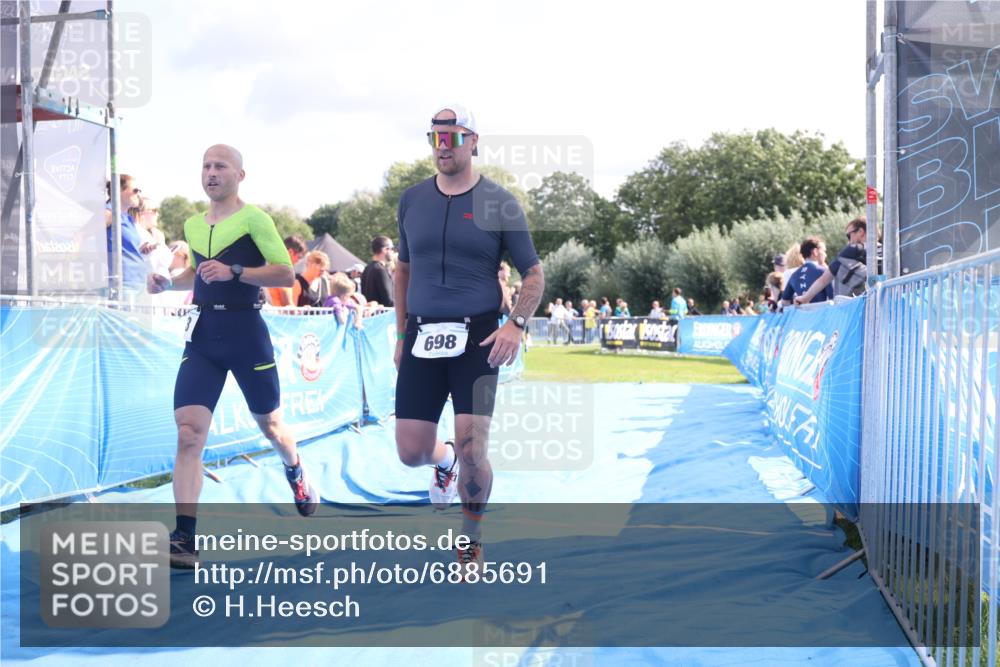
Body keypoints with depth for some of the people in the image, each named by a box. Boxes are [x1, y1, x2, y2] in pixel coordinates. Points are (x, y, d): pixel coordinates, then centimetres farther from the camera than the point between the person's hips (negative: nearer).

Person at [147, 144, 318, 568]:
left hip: (244, 329, -4)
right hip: (202, 334, 4)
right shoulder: (192, 225, 12)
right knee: (188, 433, -11)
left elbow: (286, 274, -11)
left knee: (269, 424, 15)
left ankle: (297, 477, 49)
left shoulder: (252, 218, -7)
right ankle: (183, 539, -13)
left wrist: (234, 271, -22)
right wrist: (168, 283, 10)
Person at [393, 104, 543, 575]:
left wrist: (516, 324, -15)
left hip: (477, 337, -3)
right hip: (422, 337, 3)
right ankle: (444, 461, 37)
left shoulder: (498, 203, -2)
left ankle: (471, 542, 15)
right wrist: (401, 334, 15)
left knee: (472, 451, -9)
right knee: (411, 453, 0)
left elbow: (533, 274, 1)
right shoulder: (413, 200, 8)